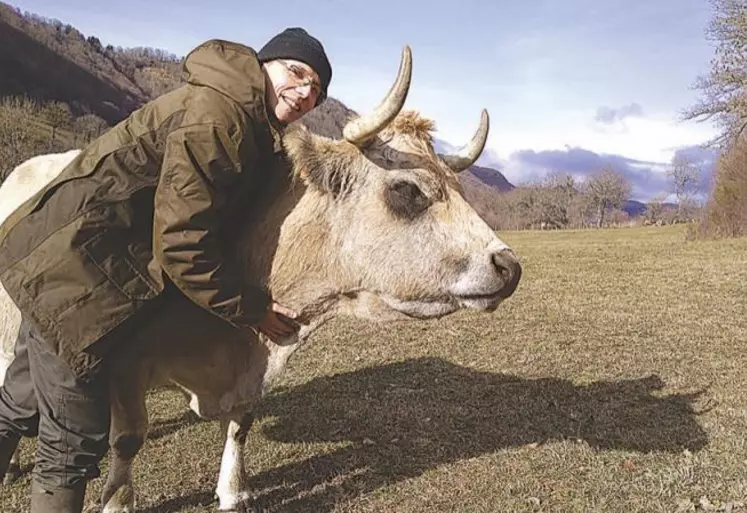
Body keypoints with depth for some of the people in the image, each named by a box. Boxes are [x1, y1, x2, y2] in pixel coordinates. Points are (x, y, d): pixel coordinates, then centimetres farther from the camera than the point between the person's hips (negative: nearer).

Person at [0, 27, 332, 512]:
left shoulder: (252, 127, 11)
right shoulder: (215, 116, -19)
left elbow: (221, 221, 18)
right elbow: (181, 245, -22)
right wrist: (253, 309, -13)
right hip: (73, 267, -10)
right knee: (77, 436, 4)